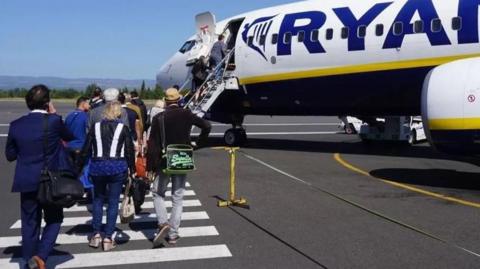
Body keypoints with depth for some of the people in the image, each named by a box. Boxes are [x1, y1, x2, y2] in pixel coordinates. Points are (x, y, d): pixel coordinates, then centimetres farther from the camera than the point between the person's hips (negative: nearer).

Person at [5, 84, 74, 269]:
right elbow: (70, 137, 7)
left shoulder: (16, 125, -2)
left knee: (30, 224, 13)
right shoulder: (54, 121, -13)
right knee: (54, 220, 14)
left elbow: (10, 155, 7)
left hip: (26, 182, 3)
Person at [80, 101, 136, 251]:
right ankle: (108, 238, 6)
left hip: (97, 167, 2)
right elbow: (130, 151, 0)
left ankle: (96, 234, 16)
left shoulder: (95, 127, 4)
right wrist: (132, 169, 9)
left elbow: (86, 150, 5)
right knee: (113, 202, 5)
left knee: (98, 199, 18)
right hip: (117, 167, -2)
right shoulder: (123, 128, 0)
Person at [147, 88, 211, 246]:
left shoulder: (159, 118, -8)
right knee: (178, 198, 10)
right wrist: (198, 144, 7)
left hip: (164, 162, -2)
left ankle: (163, 223, -6)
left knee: (158, 193, 15)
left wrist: (150, 166, -3)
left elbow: (153, 144, -8)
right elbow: (207, 126, -3)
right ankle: (173, 234, 11)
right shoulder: (187, 115, -1)